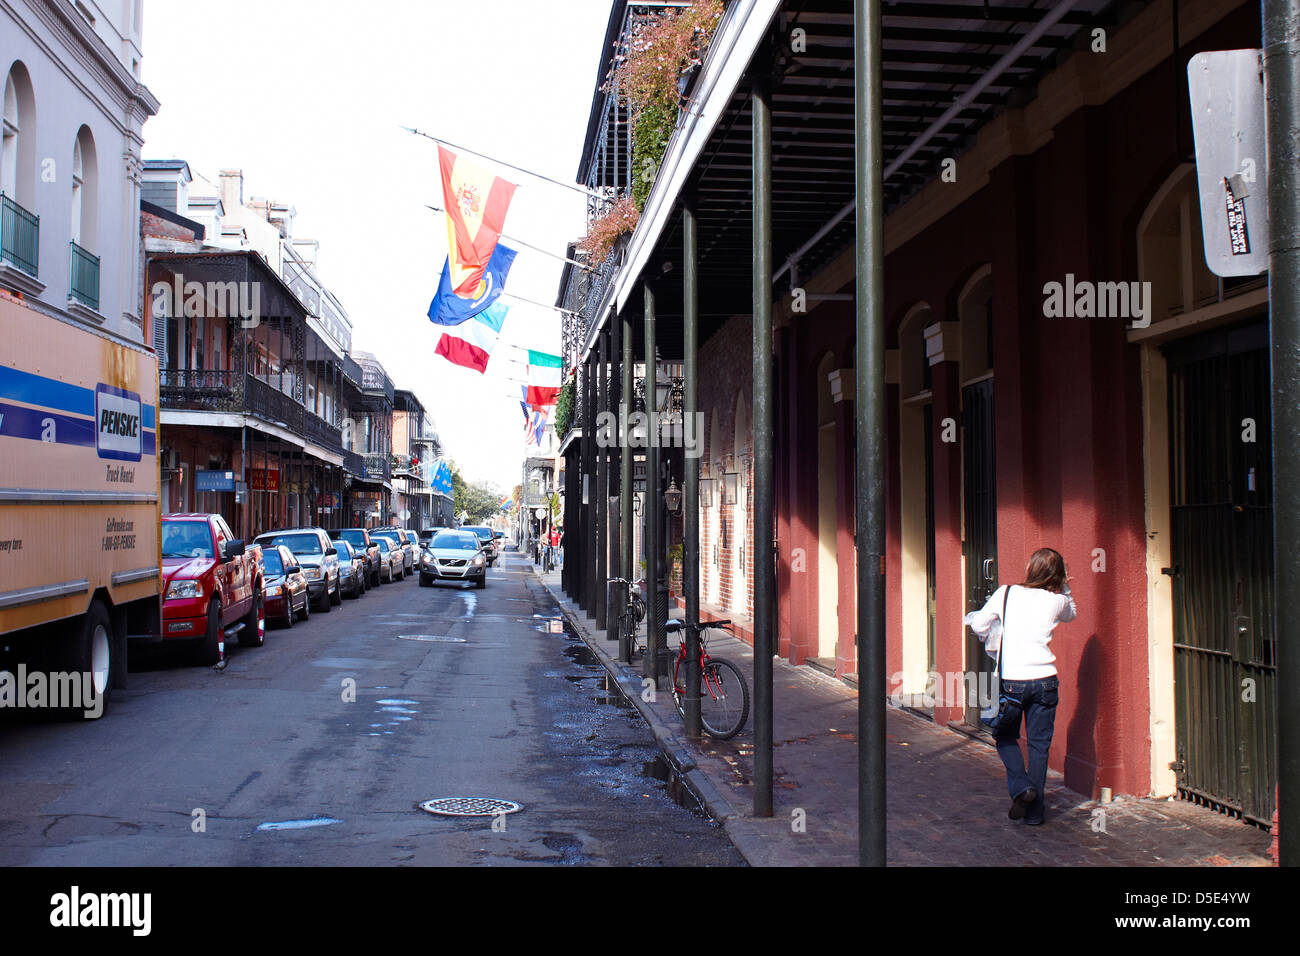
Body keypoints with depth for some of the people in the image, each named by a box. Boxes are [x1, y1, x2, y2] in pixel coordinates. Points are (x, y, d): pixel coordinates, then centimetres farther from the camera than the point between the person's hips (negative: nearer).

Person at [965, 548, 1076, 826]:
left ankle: (1020, 787, -5)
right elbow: (1072, 614, 25)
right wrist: (1065, 588, 19)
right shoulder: (1056, 602, 0)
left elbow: (978, 624, 2)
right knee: (1039, 745, 10)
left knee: (1006, 738, 18)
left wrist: (995, 641, 20)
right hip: (1044, 679, 1)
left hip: (1011, 680, -1)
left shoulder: (1006, 593, -4)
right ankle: (1034, 811, 13)